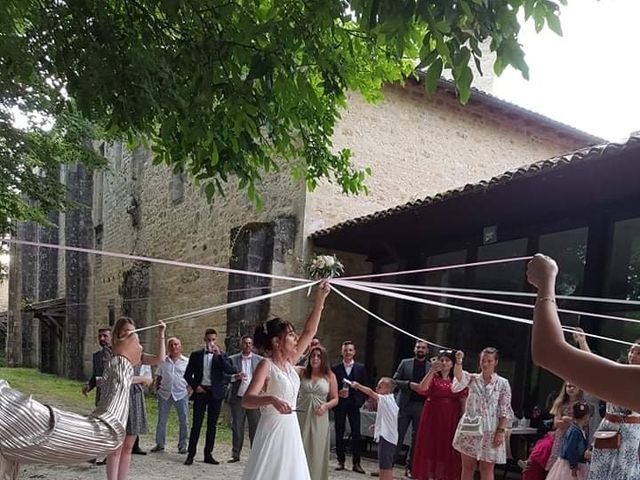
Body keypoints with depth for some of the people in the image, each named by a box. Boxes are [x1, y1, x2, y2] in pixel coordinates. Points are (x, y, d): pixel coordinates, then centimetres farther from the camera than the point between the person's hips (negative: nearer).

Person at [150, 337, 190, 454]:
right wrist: (157, 389, 4)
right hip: (164, 394, 2)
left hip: (181, 394, -2)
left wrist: (189, 390, -4)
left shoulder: (186, 362, 3)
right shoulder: (163, 361, 8)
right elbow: (158, 377, 14)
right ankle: (160, 444, 20)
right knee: (161, 420, 8)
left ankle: (182, 445, 12)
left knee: (183, 421, 2)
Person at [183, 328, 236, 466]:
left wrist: (219, 354, -16)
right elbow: (187, 374, 9)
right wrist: (195, 386, -6)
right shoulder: (196, 355, 6)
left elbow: (231, 371, -11)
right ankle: (191, 454, 4)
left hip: (215, 393, 1)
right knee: (196, 424, -3)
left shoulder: (221, 356, 5)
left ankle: (208, 454, 13)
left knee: (212, 425, 5)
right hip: (200, 391, -1)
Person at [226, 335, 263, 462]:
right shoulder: (232, 359, 5)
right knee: (237, 427, 7)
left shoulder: (260, 360, 6)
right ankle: (235, 454, 17)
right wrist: (236, 376, -17)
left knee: (255, 427, 2)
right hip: (238, 398, 0)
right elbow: (225, 376, 0)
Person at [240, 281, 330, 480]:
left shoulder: (289, 362, 8)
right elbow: (246, 400, -24)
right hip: (272, 430, -7)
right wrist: (272, 400, -43)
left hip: (290, 429, 8)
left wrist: (320, 300, 5)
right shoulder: (266, 365, -13)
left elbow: (309, 331, 10)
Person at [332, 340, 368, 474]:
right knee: (339, 433, 6)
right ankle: (341, 461, 16)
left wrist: (360, 401, -6)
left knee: (356, 433, -2)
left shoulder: (360, 368, 5)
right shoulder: (335, 368, 2)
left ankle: (356, 463, 6)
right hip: (339, 404, 0)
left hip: (354, 404, 0)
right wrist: (338, 393, -16)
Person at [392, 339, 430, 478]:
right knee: (398, 435, 1)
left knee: (417, 438, 7)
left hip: (421, 406, 1)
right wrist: (409, 384, -12)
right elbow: (394, 381, 2)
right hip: (405, 404, 0)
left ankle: (409, 467, 18)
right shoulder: (405, 363, 5)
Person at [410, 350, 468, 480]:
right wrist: (432, 370, -25)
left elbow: (463, 401, 2)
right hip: (433, 416, -1)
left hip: (451, 419, 1)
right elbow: (422, 388, -19)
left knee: (447, 448, 6)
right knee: (431, 445, 5)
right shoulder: (433, 377, 1)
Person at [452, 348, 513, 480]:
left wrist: (501, 431, -11)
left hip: (489, 431, -2)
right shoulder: (472, 378, 4)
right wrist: (458, 363, -32)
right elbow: (459, 380, -18)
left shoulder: (503, 383, -2)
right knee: (467, 467, 9)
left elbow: (505, 411, -4)